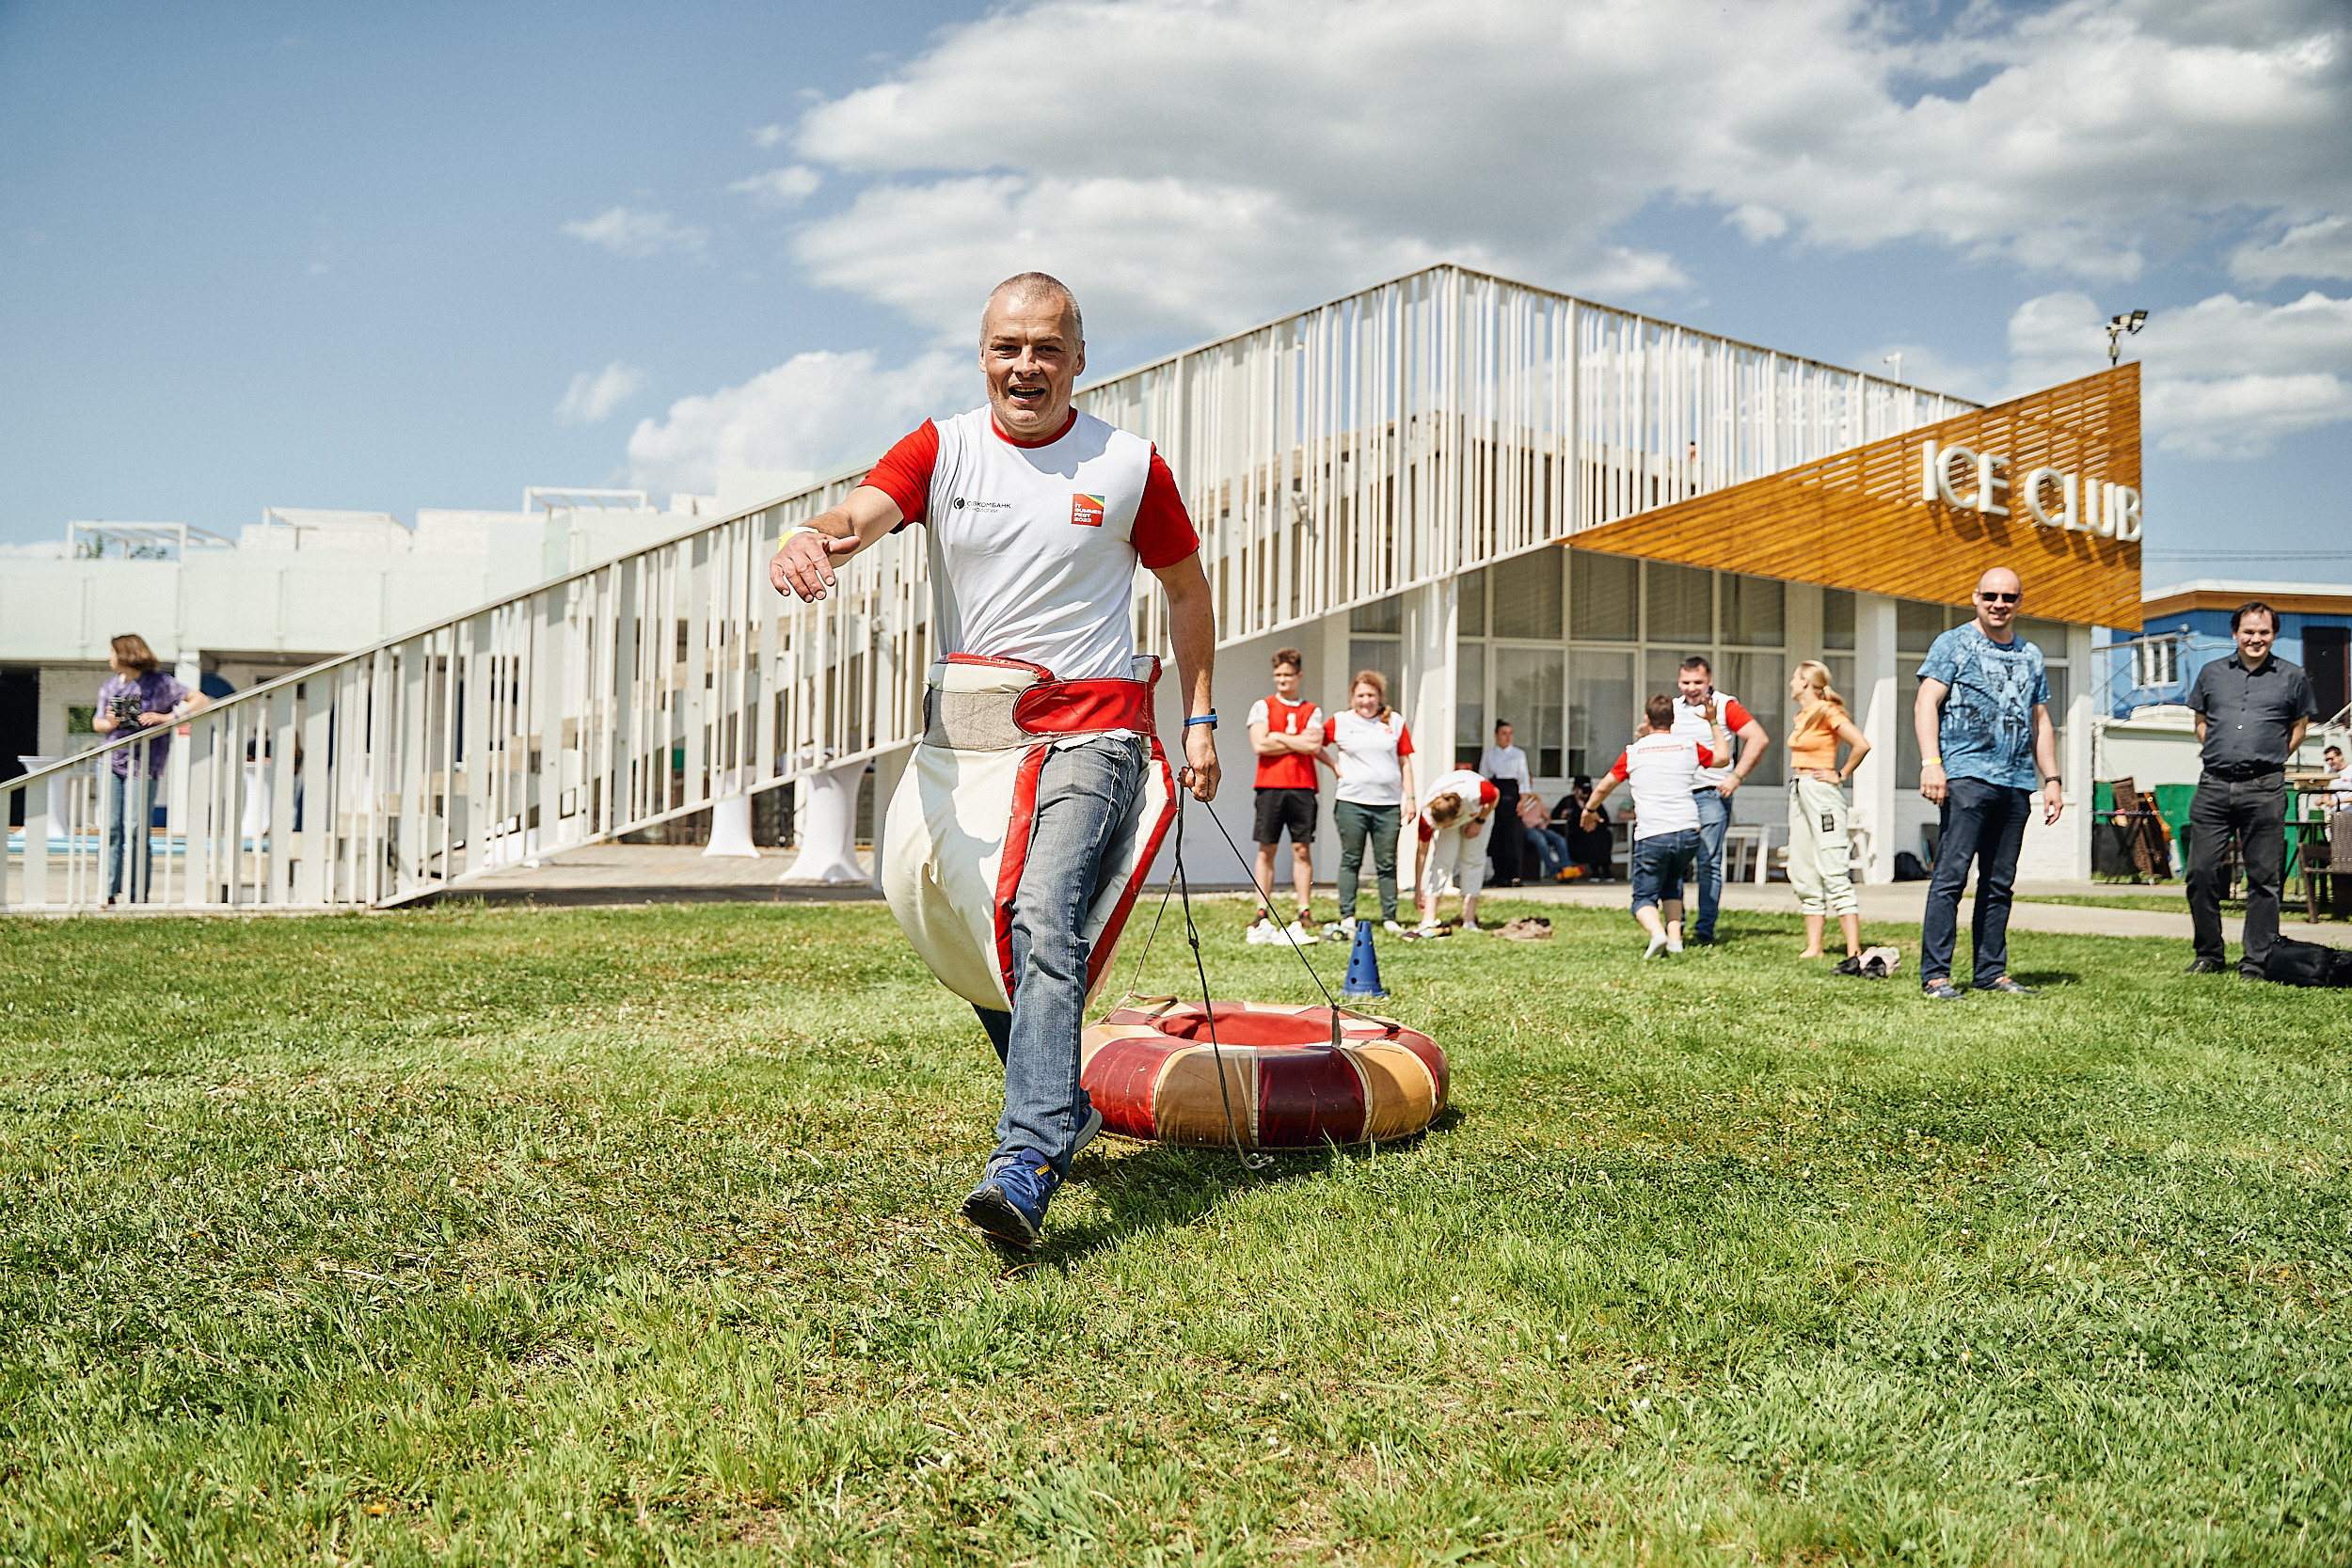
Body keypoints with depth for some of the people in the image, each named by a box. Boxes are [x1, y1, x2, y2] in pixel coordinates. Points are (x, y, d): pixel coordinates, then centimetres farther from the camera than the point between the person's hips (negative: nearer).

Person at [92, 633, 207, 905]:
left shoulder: (159, 683, -3)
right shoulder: (109, 685, 14)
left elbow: (202, 702, -6)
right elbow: (97, 722, 21)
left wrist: (167, 718, -14)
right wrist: (108, 724, -3)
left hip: (142, 765, -5)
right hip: (112, 761, 5)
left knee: (137, 831, -7)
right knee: (111, 828, 0)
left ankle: (137, 895, -1)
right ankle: (110, 892, 3)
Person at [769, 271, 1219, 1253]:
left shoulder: (1128, 465, 2)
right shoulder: (943, 449, 4)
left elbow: (1187, 588, 15)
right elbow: (866, 511, -16)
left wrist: (1200, 718, 7)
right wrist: (815, 539, -41)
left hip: (1090, 736, -4)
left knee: (1042, 926, -24)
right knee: (972, 936, 12)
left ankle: (1025, 1168, -30)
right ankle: (1065, 1109, 35)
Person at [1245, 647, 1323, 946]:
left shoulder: (1312, 712, 12)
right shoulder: (1262, 707, 8)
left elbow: (1314, 745, -4)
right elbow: (1259, 744, -6)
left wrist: (1278, 737, -2)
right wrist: (1298, 742, -2)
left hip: (1303, 787, 1)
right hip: (1270, 786, -1)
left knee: (1302, 849, -1)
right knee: (1266, 850, -2)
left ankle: (1305, 916, 1)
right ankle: (1262, 917, 0)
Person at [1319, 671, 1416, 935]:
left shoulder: (1395, 722, 9)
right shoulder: (1339, 722, 6)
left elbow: (1405, 762, 11)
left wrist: (1409, 797, 6)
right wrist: (1334, 766, 5)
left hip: (1388, 804, 1)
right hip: (1351, 803, -1)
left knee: (1387, 864, 3)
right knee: (1351, 861, 1)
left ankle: (1389, 918, 9)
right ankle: (1347, 918, 6)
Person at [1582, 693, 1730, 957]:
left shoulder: (1633, 752, 6)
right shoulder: (1689, 746, 9)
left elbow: (1603, 788, 16)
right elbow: (1722, 757, 29)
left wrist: (1590, 809, 35)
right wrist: (1713, 722, 37)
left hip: (1652, 835, -3)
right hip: (1688, 832, 3)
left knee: (1644, 898, 7)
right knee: (1672, 885, 28)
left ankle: (1657, 931, -23)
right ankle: (1675, 937, 11)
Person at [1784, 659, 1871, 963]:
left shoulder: (1827, 712, -11)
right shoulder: (1802, 716, 16)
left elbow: (1862, 744, -20)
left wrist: (1841, 775, -11)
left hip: (1821, 790, -10)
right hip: (1798, 791, 10)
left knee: (1833, 873, -14)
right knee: (1804, 874, 9)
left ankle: (1855, 954, -17)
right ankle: (1813, 947, 13)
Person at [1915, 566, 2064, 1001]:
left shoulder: (2030, 656, 21)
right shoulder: (1953, 644, 4)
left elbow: (2040, 723, 25)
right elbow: (1926, 705, -5)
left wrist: (2052, 778, 16)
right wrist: (1931, 762, -17)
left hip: (2016, 783, 6)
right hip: (1966, 774, -6)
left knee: (2000, 882, 7)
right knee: (1951, 875, -11)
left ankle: (1992, 971, 13)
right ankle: (1935, 973, -10)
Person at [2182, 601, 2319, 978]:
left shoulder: (2292, 677, 8)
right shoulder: (2212, 673, 13)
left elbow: (2300, 726, 15)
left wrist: (2271, 759, 6)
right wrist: (2216, 754, 9)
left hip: (2264, 789, -2)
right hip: (2213, 786, 2)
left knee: (2263, 878, 0)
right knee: (2201, 872, -1)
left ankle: (2256, 961, 7)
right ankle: (2209, 954, 12)